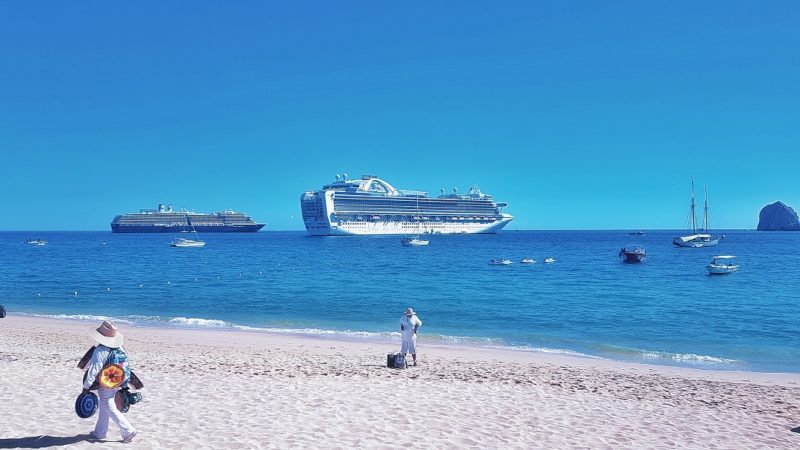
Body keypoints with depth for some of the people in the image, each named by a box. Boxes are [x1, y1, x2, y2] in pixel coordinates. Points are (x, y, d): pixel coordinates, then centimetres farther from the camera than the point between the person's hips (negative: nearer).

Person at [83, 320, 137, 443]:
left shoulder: (99, 351, -23)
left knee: (110, 409, 2)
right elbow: (125, 363, 8)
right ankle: (99, 433, 30)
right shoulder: (119, 348, -1)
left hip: (105, 386, -7)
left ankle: (128, 431, -3)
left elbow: (93, 370, -23)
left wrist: (86, 387, -15)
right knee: (104, 408, 20)